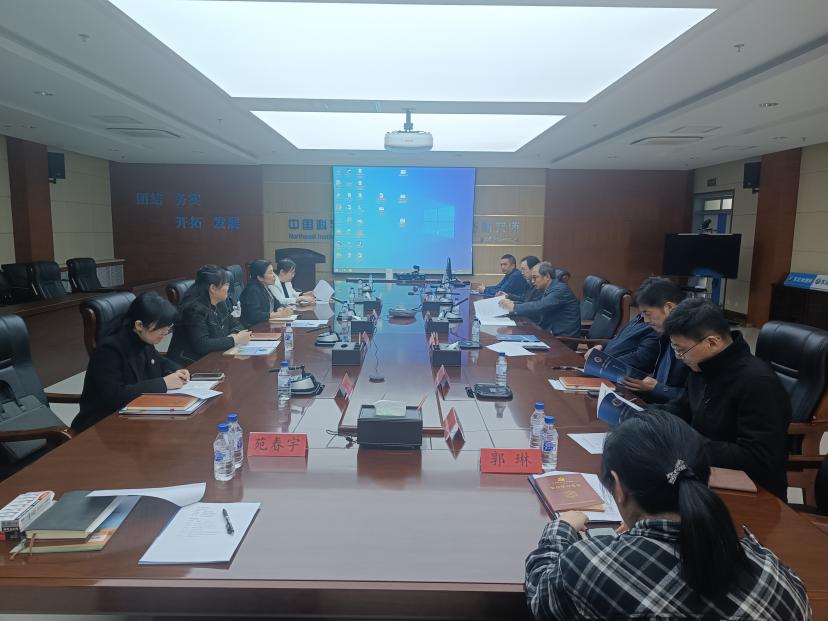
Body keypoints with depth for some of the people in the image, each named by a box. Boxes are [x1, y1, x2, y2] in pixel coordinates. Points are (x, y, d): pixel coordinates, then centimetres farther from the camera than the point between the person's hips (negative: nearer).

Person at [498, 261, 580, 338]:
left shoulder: (560, 289, -16)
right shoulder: (547, 290, 12)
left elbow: (539, 307, -26)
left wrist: (513, 307, -22)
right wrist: (512, 303, -3)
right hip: (550, 333, 8)